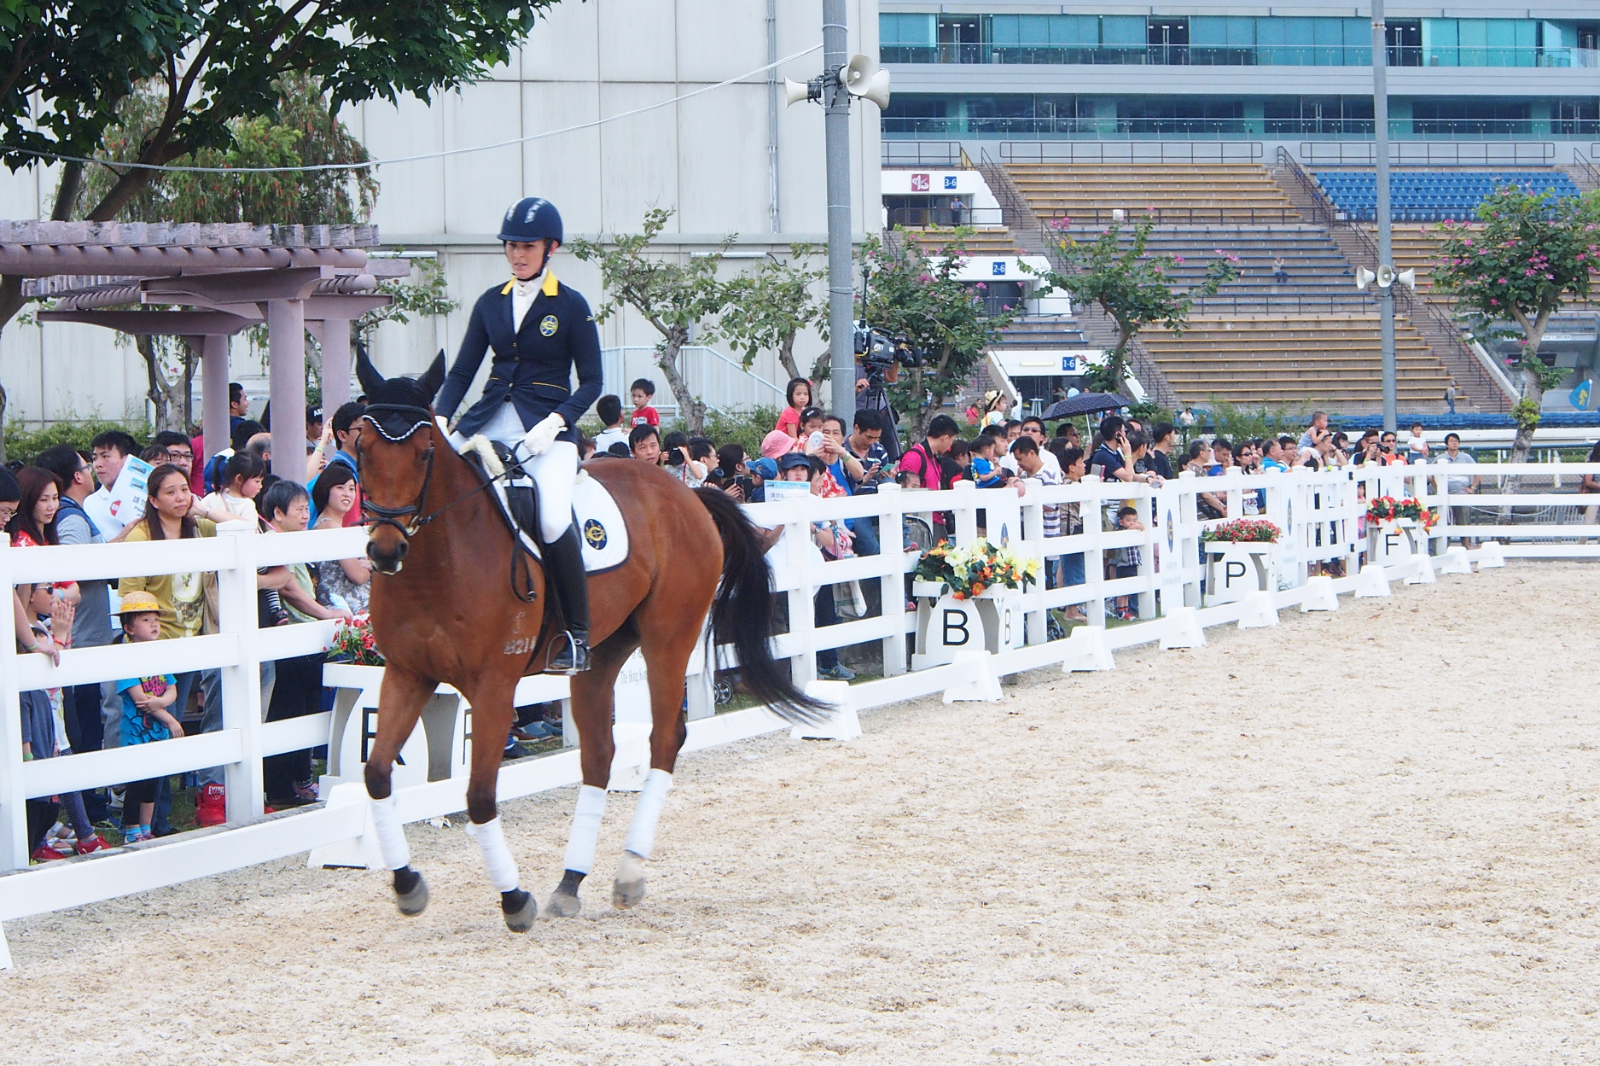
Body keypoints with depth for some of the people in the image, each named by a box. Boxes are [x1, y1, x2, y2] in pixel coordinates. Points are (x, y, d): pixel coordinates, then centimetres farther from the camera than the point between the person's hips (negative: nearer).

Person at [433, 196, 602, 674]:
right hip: (490, 421, 5)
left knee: (554, 521, -28)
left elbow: (591, 382, -1)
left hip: (547, 429, -5)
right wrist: (439, 421, -4)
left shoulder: (571, 306, 0)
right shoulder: (491, 303, 12)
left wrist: (555, 422, -16)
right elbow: (461, 371, 13)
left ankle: (576, 635, -13)